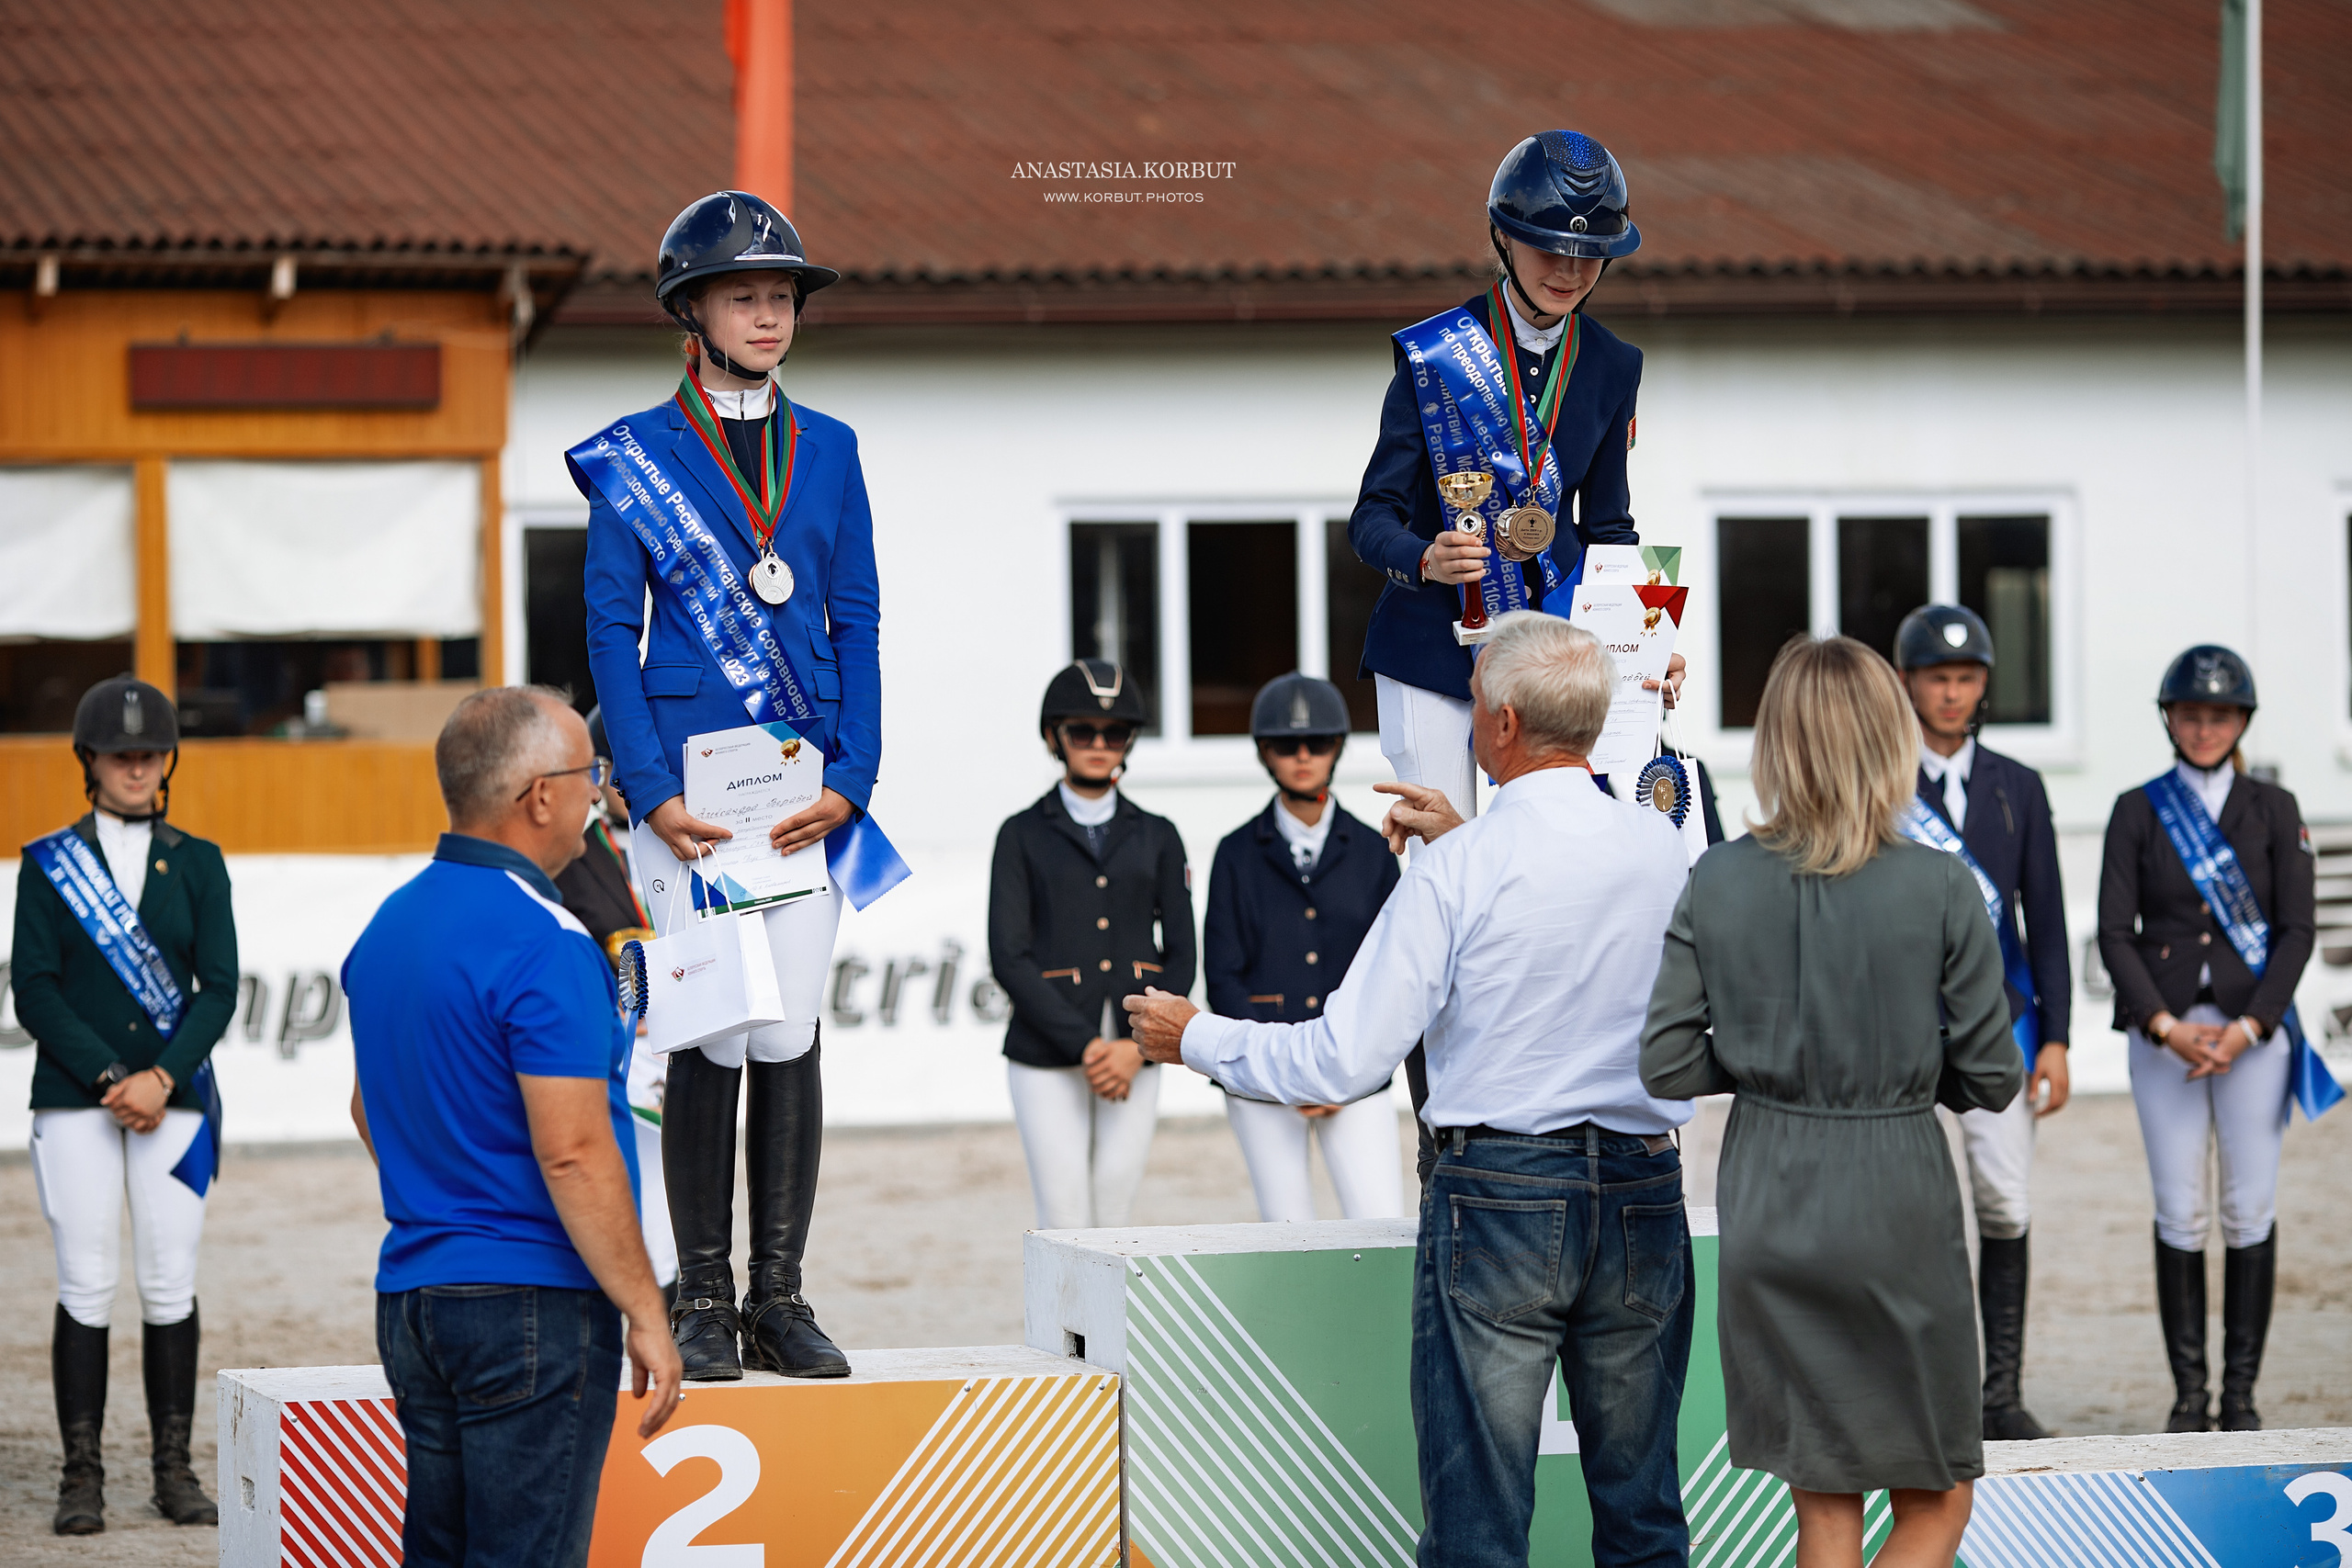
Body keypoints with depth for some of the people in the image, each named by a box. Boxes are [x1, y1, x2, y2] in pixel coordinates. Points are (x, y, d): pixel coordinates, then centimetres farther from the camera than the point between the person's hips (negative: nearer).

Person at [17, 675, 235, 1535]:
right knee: (86, 1286, -5)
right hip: (73, 1102, -1)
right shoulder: (49, 863, 5)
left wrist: (162, 1077, -10)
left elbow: (219, 988, 3)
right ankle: (82, 1475, -1)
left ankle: (173, 1470, 6)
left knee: (171, 1286, -1)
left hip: (176, 1099, 1)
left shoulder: (197, 863, 10)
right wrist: (110, 1078, -11)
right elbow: (35, 990, -2)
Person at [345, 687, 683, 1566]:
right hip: (533, 1299, -9)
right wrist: (644, 1312, -15)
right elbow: (573, 1152, -21)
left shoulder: (389, 925, 11)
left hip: (410, 1293, 9)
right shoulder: (543, 943, -17)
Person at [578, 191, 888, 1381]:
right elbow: (610, 634, -1)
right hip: (687, 776, -3)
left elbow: (858, 624, 10)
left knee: (789, 1033, 1)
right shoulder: (635, 458, 3)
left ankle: (778, 1297, 7)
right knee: (713, 1035, -6)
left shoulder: (828, 451, 12)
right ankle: (702, 1302, 2)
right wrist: (651, 792, -11)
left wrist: (850, 778, -3)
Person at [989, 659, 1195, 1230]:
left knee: (1113, 1219, 0)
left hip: (1132, 1058, 2)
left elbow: (1180, 957, 7)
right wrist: (1085, 1046, -14)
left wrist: (1137, 1046, -10)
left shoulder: (1157, 837, 11)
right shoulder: (1023, 836, 4)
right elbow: (1009, 957, -5)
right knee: (1065, 1224, -8)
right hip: (1046, 1057, -2)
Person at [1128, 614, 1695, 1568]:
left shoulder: (1462, 872, -12)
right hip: (1644, 1196, 4)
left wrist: (1195, 1040, 4)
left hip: (1498, 1196, -4)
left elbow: (1344, 1063, -10)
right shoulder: (1660, 850, 2)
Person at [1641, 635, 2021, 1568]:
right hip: (1896, 1209, -4)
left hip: (1767, 1210, 4)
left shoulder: (1719, 882, -5)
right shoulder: (1939, 888, -13)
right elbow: (1992, 1078, -8)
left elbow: (1667, 1065, -3)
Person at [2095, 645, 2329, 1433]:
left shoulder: (2274, 810, 5)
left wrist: (2246, 1030, -10)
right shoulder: (2136, 812, 5)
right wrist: (2168, 1029, -10)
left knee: (2252, 1210, -1)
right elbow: (2115, 933, 1)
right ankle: (2188, 1391, 5)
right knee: (2180, 1214, -1)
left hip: (2254, 1029, 0)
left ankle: (2241, 1391, 5)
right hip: (2162, 1032, 0)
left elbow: (2298, 930, 0)